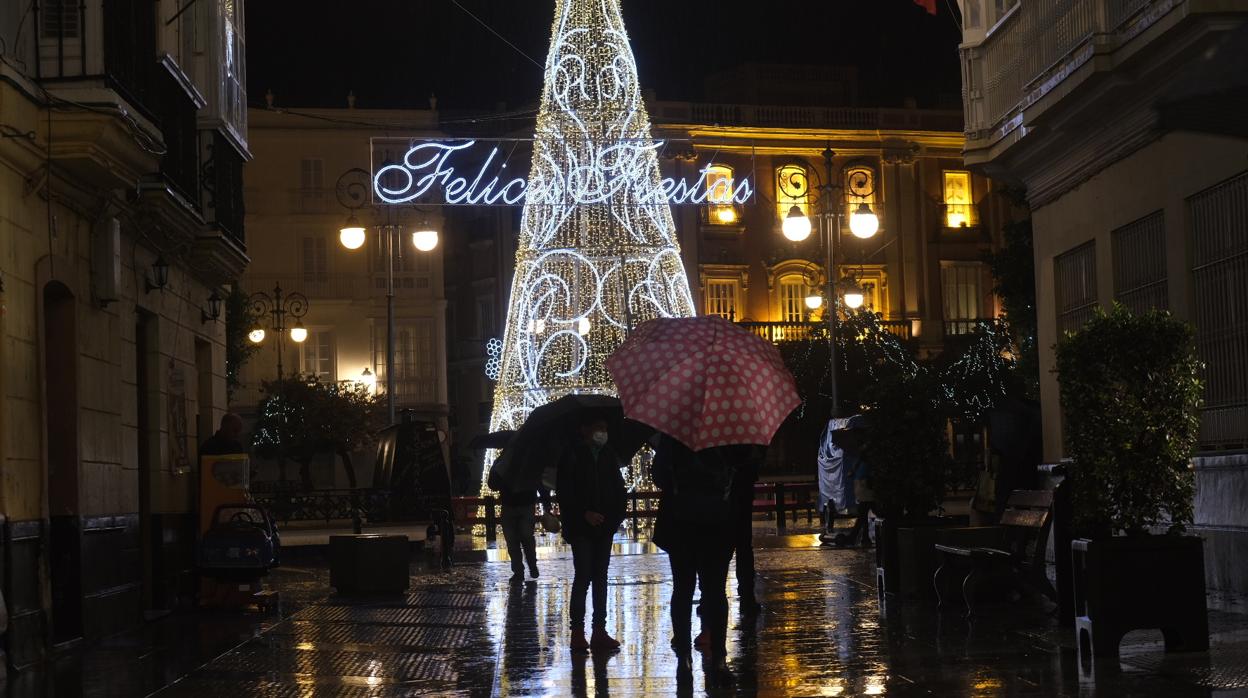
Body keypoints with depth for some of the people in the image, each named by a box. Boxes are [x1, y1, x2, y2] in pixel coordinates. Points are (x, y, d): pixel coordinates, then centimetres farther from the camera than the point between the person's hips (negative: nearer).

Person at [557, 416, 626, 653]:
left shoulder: (609, 456, 10)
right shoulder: (572, 456, -4)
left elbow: (618, 488, 11)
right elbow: (564, 491, -8)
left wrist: (617, 515, -3)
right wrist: (584, 513, -16)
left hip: (604, 526, 5)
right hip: (581, 527, -5)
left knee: (600, 577, 7)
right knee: (583, 575, -9)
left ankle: (599, 631, 10)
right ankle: (577, 631, -5)